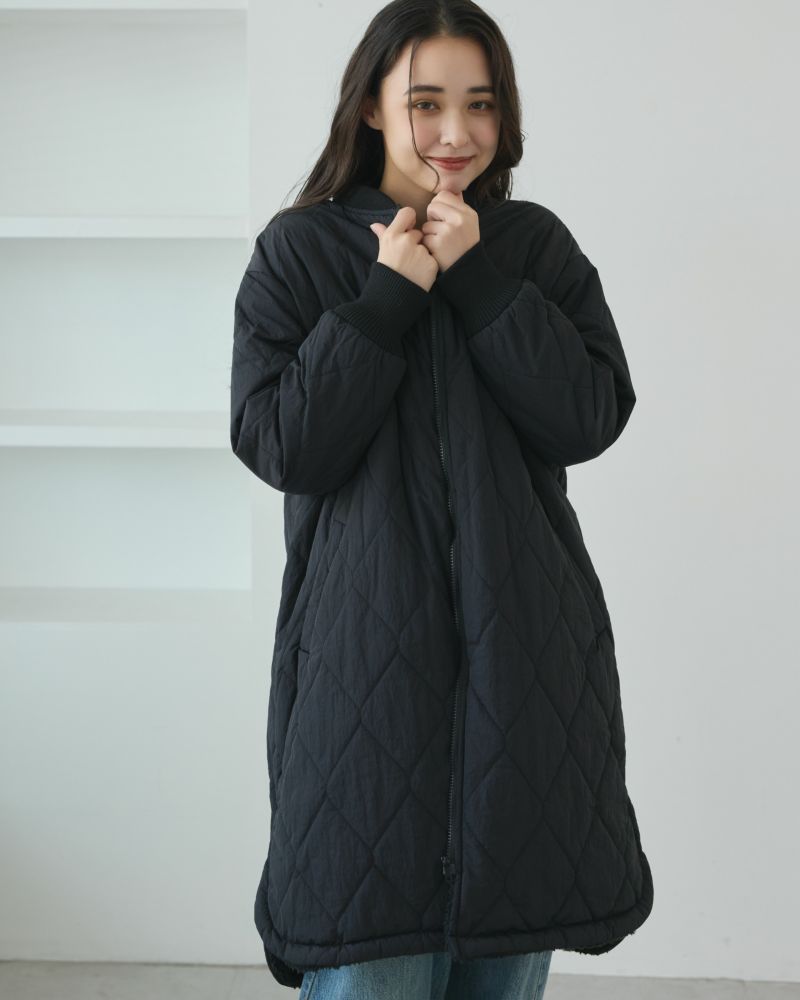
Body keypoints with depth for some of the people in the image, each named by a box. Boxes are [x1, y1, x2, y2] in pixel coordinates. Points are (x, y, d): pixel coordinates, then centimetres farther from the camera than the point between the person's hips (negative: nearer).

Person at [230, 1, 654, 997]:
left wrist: (476, 276, -9)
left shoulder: (538, 246, 8)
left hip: (526, 651, 3)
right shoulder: (298, 250, 2)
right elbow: (281, 447, -7)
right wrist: (389, 294, -11)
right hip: (367, 646, -2)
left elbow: (591, 420, -5)